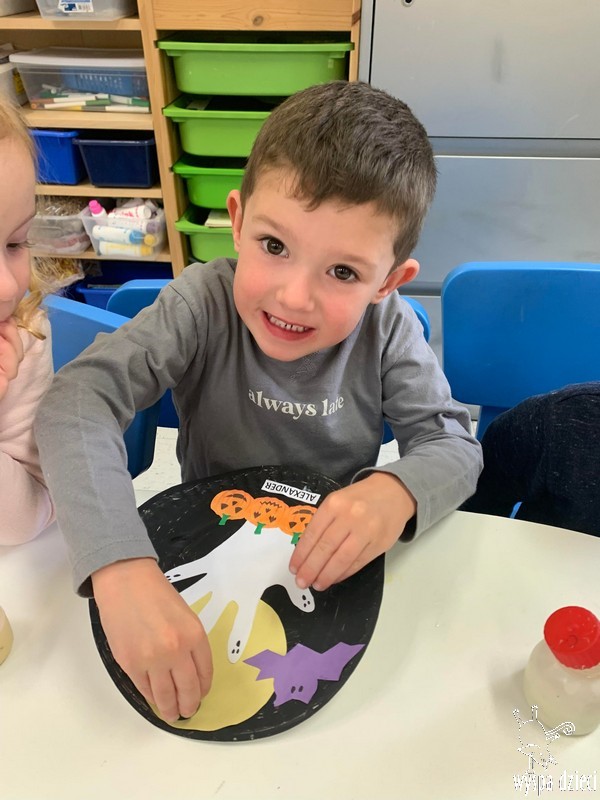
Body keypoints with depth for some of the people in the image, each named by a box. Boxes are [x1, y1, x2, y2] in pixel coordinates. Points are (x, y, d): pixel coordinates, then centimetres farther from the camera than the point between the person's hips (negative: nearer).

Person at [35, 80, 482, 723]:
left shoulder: (387, 327, -14)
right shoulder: (203, 304, -21)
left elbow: (452, 443, -13)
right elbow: (77, 401, -31)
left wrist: (399, 490, -37)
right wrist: (120, 567, -46)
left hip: (334, 562, 1)